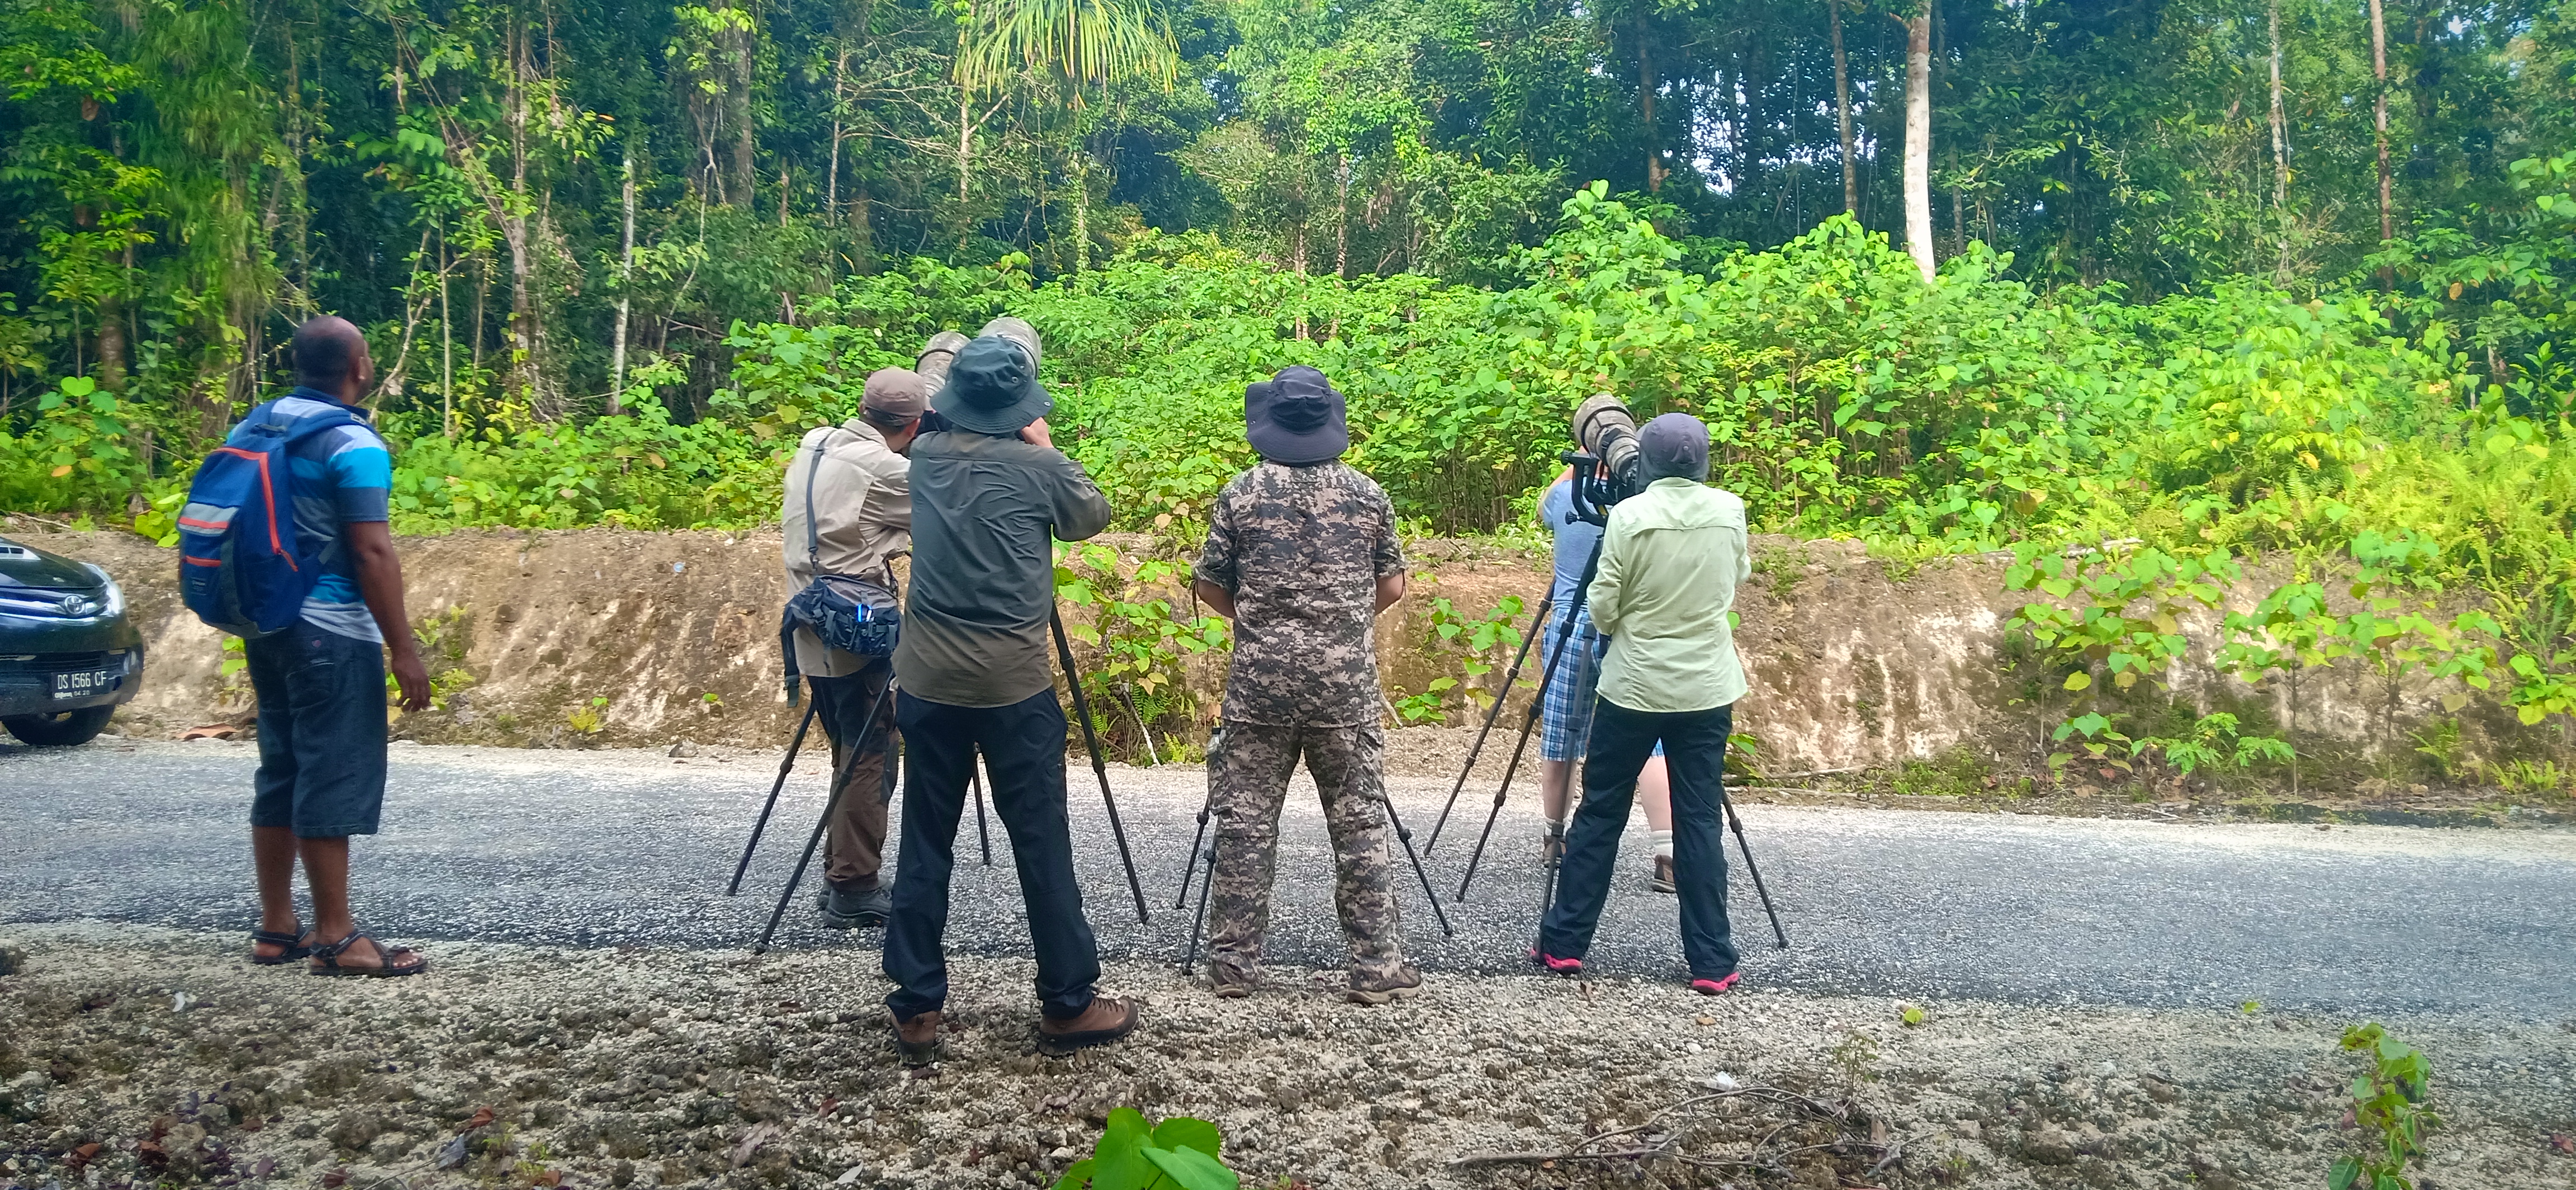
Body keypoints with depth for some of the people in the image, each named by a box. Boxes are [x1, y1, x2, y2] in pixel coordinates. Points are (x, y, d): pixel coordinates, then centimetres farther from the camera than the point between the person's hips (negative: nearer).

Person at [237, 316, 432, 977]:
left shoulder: (252, 428, 10)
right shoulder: (353, 445, -15)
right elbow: (373, 554, -18)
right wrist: (404, 650, -15)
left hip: (267, 625, 9)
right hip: (331, 632, -9)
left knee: (282, 773, 14)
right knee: (335, 780, -4)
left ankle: (276, 929, 19)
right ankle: (335, 938, 0)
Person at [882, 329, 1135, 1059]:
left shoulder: (926, 457, 5)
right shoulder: (1037, 467, -8)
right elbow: (1094, 517, 11)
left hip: (927, 679, 4)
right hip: (1013, 684, -4)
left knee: (925, 843, 9)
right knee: (1041, 845, 3)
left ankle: (917, 1009, 12)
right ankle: (1068, 1005, 11)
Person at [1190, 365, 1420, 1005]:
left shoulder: (1242, 493, -1)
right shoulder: (1366, 494, 2)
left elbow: (1209, 586, 5)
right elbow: (1392, 586, 9)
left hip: (1259, 682, 0)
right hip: (1347, 685, 0)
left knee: (1246, 824, 6)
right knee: (1360, 826, 5)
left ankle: (1233, 963, 10)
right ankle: (1377, 965, 8)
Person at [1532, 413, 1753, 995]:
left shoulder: (1629, 516, -11)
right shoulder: (1730, 511, -1)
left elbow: (1602, 608, -8)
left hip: (1632, 688, -2)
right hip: (1706, 690, 2)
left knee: (1599, 815, 7)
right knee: (1700, 821, 6)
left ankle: (1563, 943, 13)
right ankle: (1713, 963, 6)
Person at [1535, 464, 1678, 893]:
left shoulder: (1565, 496, 2)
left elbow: (1543, 508, 25)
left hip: (1569, 627, 2)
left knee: (1560, 737, 14)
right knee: (1647, 741, -5)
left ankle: (1554, 838, 26)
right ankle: (1667, 857, -11)